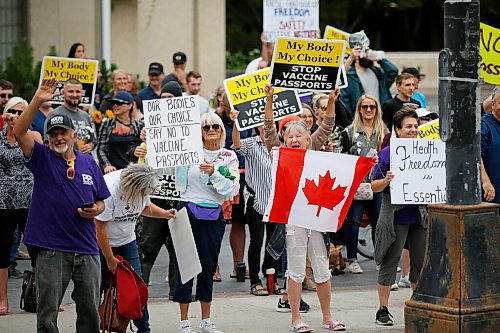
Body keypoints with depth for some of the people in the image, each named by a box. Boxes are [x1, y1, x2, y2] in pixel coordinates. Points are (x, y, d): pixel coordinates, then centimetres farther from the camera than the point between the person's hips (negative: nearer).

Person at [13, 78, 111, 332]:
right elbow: (20, 132, -14)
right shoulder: (42, 159, 2)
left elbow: (101, 202, 19)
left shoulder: (89, 163, 11)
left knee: (90, 312, 9)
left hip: (87, 249, 3)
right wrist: (37, 101, -23)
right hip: (52, 251, -3)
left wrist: (96, 210, -5)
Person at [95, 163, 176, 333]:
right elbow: (99, 228, -25)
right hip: (100, 243, -5)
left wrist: (164, 214, -5)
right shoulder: (109, 189, -31)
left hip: (127, 242, 5)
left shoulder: (142, 186, -10)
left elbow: (146, 207, 15)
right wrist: (110, 259, -17)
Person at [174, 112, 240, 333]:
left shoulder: (229, 157, 6)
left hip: (213, 215, 2)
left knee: (208, 265, 8)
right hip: (188, 211, -2)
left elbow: (232, 190, -4)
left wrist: (214, 173, -17)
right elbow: (181, 186, -3)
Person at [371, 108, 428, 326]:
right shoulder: (387, 154, -5)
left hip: (419, 216, 5)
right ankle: (383, 310, 7)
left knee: (421, 261, 8)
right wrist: (386, 180, -24)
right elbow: (374, 186, -4)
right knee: (390, 261, 0)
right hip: (395, 216, -5)